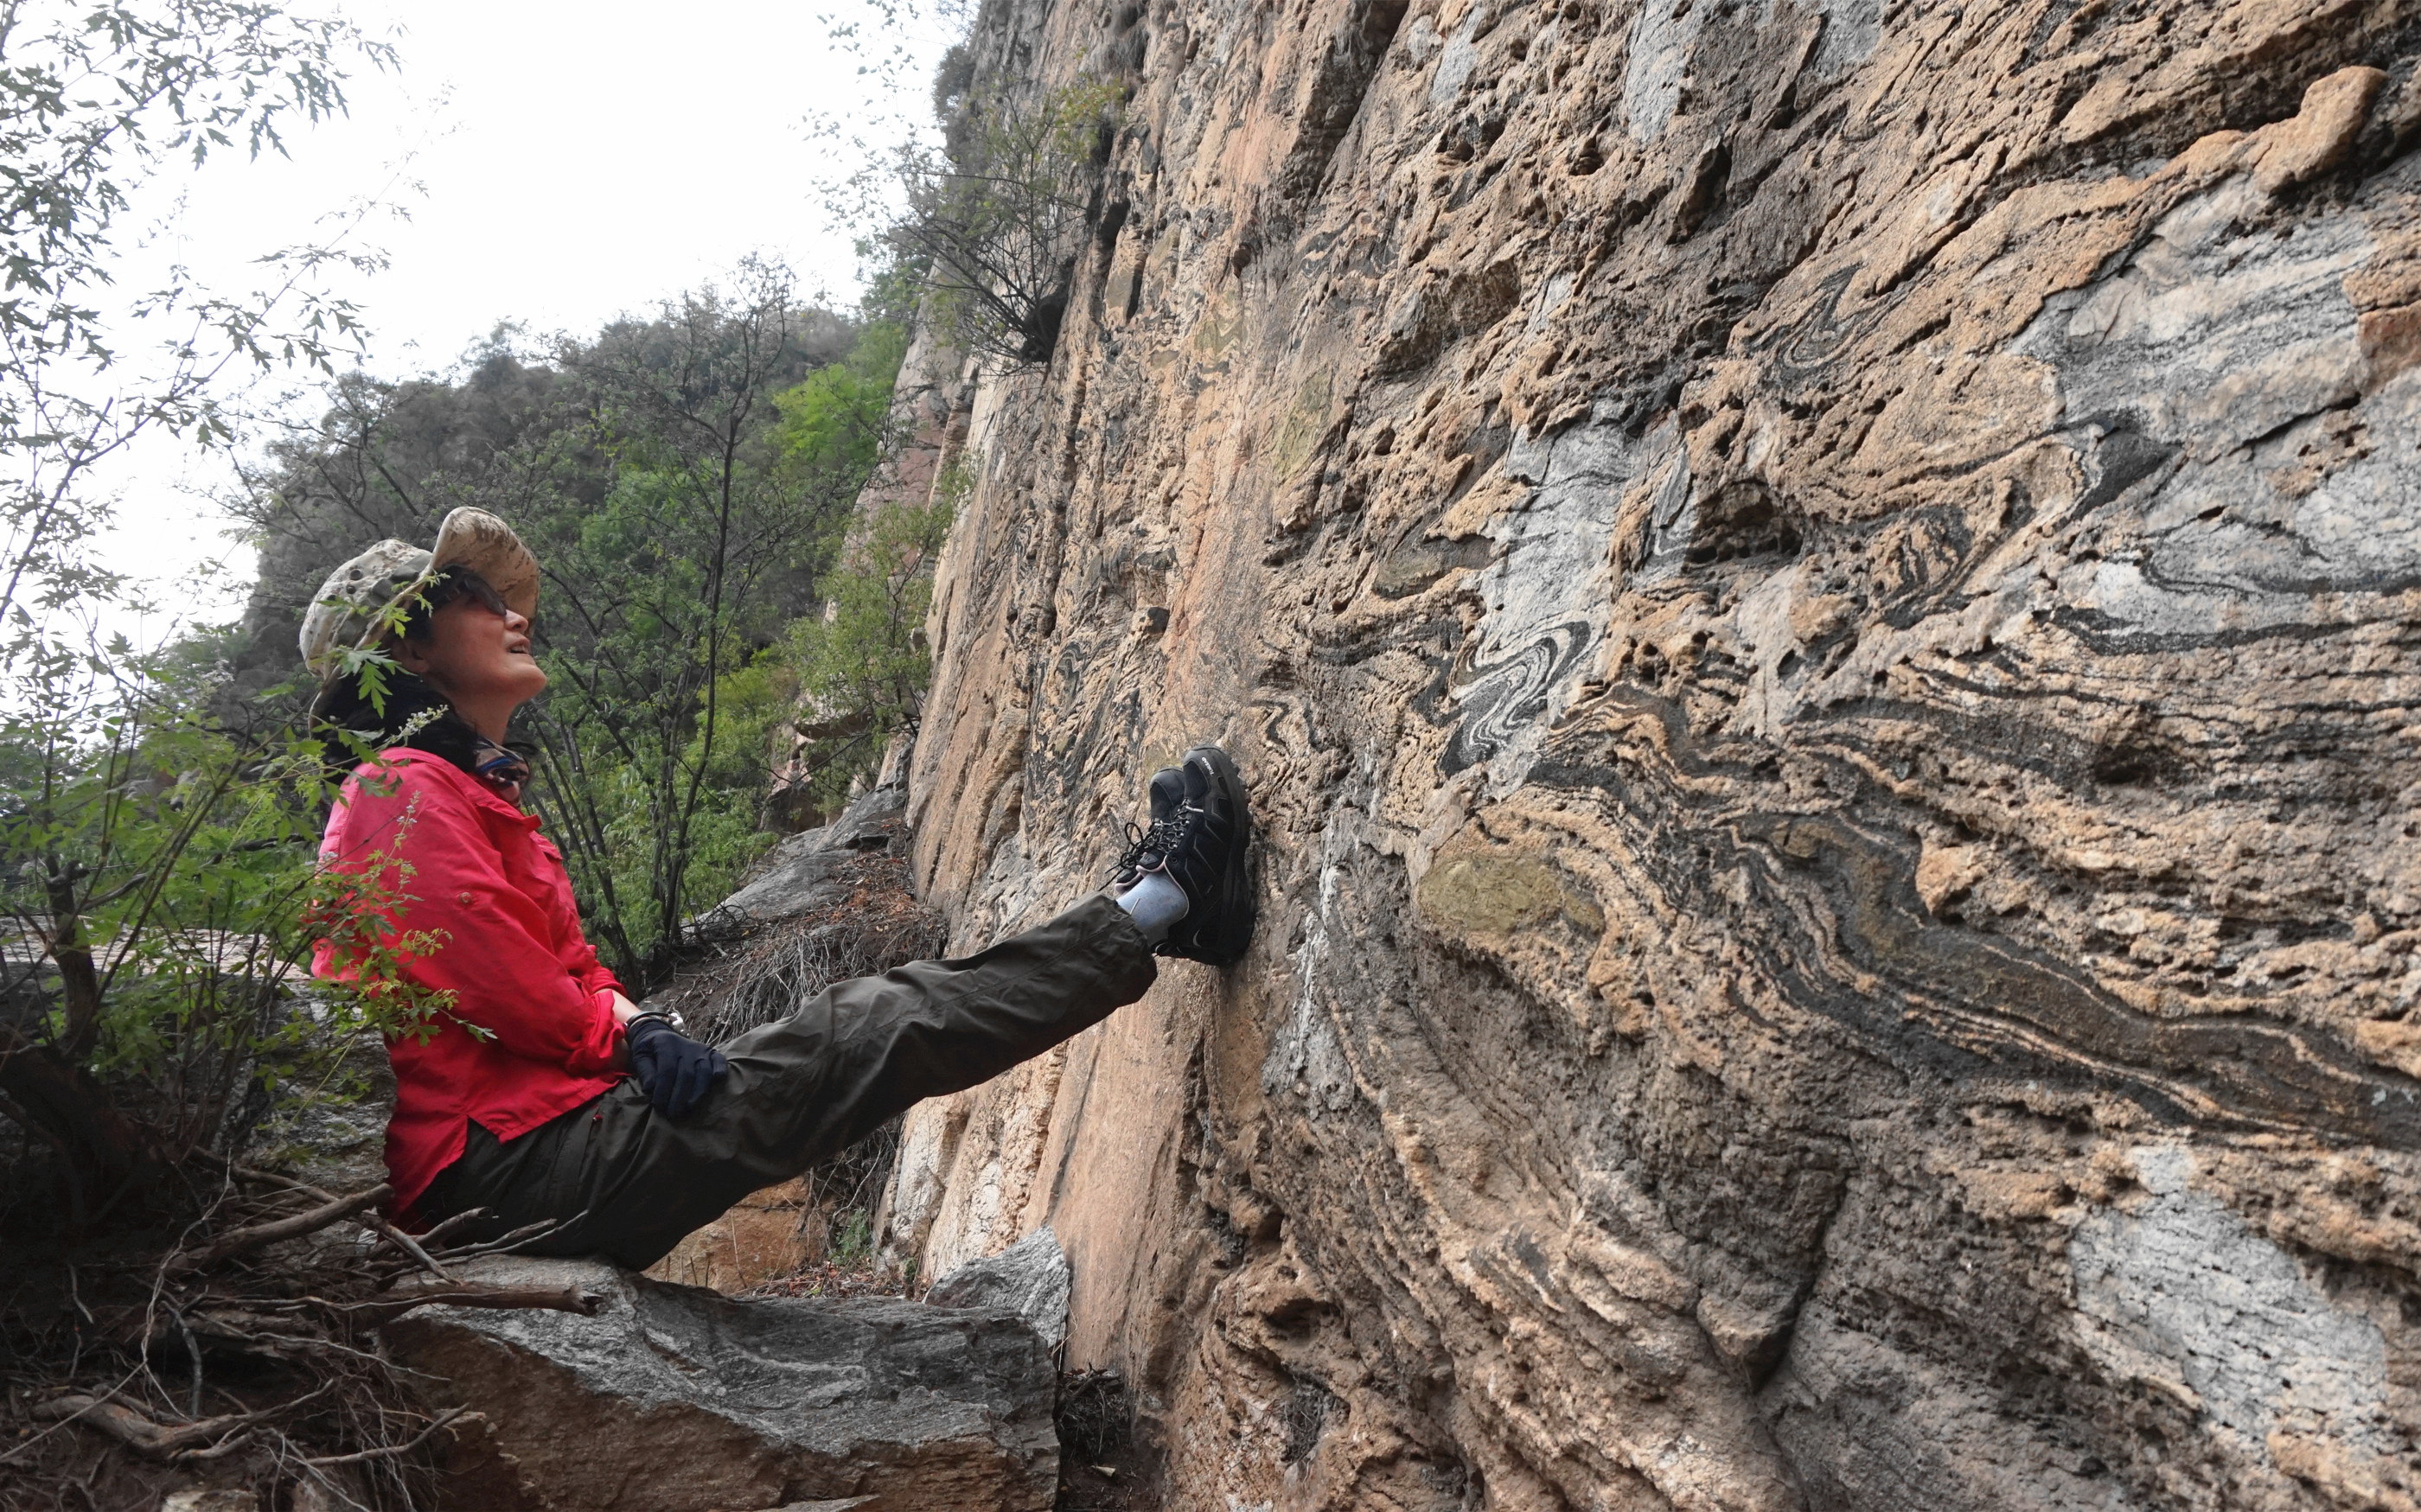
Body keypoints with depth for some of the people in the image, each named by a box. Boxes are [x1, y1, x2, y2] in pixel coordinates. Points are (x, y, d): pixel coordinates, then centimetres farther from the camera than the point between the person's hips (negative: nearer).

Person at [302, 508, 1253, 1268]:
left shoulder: (469, 797, 22)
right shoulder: (405, 795, -10)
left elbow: (573, 968, 16)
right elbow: (502, 992, -19)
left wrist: (635, 1028, -5)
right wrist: (619, 1037, -2)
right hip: (501, 1165, -10)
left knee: (859, 1025, 5)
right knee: (866, 1031, -12)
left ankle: (1149, 903, 9)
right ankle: (1154, 904, -6)